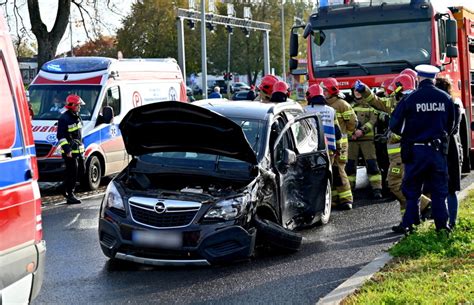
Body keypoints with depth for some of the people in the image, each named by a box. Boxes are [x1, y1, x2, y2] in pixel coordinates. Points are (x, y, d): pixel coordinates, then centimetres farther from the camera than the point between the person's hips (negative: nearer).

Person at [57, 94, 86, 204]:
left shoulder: (77, 117, 15)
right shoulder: (64, 118, -13)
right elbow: (61, 136, -17)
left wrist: (82, 148, 24)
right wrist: (67, 149, -23)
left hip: (79, 150, 9)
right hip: (70, 152, -9)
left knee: (80, 171, 13)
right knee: (72, 173, -7)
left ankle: (66, 189, 26)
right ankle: (70, 196, 0)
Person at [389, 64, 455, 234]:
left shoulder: (410, 99, -9)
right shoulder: (446, 99, 1)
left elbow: (395, 125, -5)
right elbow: (450, 125, 11)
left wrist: (406, 134, 15)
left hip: (416, 150, -2)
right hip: (439, 149, 2)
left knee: (412, 189, 7)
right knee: (439, 190, 10)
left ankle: (408, 224, 7)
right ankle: (442, 223, 8)